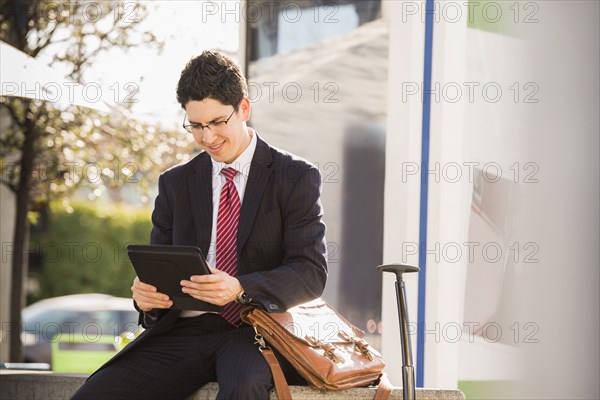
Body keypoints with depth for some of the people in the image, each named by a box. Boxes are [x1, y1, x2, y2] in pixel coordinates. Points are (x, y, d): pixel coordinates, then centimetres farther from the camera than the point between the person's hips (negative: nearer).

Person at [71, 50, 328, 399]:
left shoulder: (296, 177, 4)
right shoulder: (175, 184, 17)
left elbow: (311, 273, -5)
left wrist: (240, 289, -23)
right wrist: (146, 295, -8)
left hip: (254, 331, -3)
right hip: (182, 332, 4)